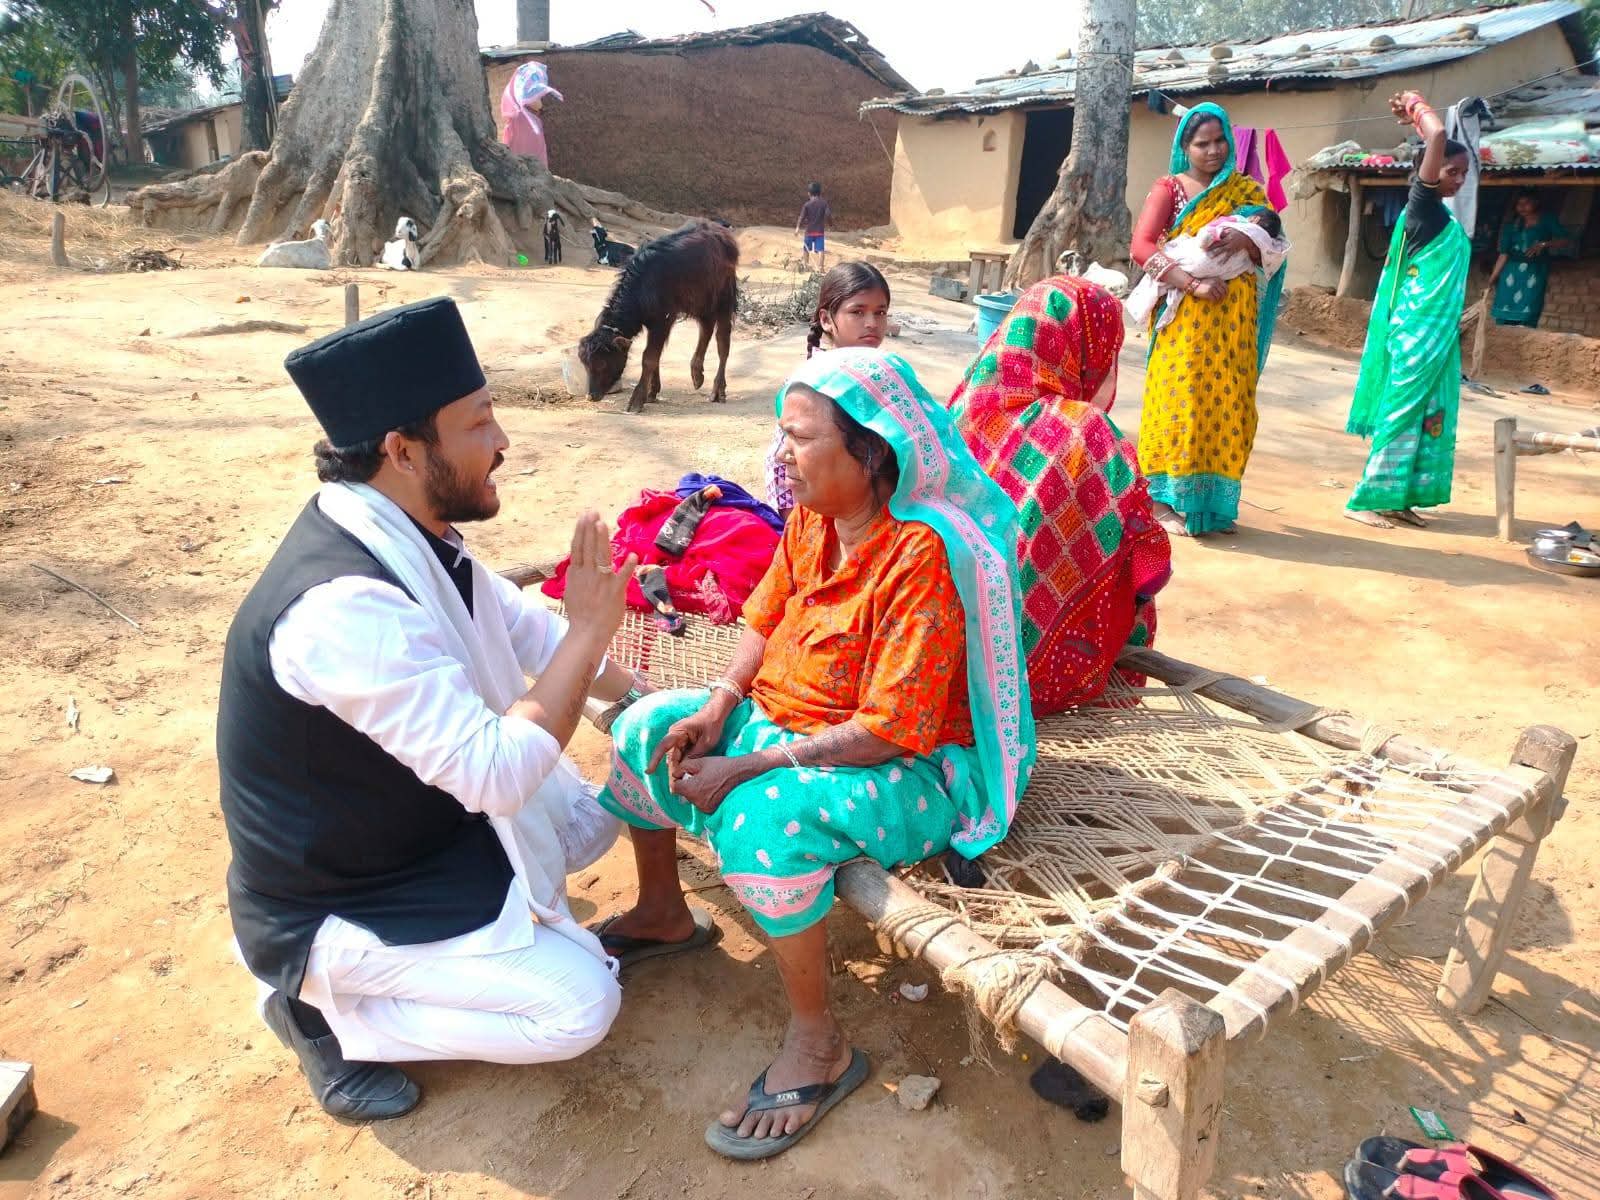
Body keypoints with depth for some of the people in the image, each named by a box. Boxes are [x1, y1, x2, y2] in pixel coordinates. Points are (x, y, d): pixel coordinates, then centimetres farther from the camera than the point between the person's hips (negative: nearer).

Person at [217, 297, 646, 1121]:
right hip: (333, 905, -8)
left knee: (591, 820, 14)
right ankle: (328, 1007, 2)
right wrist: (590, 630, -28)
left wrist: (649, 701, 2)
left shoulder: (403, 530, -8)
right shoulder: (348, 603, -36)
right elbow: (497, 775, -35)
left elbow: (519, 627, 5)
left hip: (412, 822, 9)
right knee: (580, 1004, -10)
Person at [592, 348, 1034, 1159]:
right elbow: (765, 623, 11)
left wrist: (749, 767, -26)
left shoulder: (922, 552, -28)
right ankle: (663, 911, 28)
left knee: (763, 819, -34)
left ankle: (819, 1045, -11)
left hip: (907, 767, -9)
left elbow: (888, 729, -29)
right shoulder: (811, 520, -3)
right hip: (784, 718, 9)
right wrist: (718, 707, -6)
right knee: (647, 727, 5)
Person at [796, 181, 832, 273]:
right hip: (820, 231, 0)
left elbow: (802, 217, -9)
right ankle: (821, 267, -10)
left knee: (806, 249, 17)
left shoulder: (807, 205, -5)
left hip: (809, 230, 0)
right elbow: (828, 214, -10)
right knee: (821, 249, -3)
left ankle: (806, 265, 26)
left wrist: (798, 227, -1)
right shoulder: (824, 203, -2)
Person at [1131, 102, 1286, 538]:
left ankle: (1213, 502, 10)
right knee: (1179, 399, -7)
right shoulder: (1169, 188, 3)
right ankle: (1162, 500, 0)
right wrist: (1192, 283, -20)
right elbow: (1142, 246, -10)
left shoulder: (1246, 191, 14)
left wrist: (1246, 241, -15)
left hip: (1233, 318, 4)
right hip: (1184, 315, -4)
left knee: (1227, 403, 2)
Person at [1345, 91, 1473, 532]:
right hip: (1416, 331, -8)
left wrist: (1413, 117, 26)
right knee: (1402, 413, -7)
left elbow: (1441, 143, 31)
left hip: (1437, 331, 9)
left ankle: (1396, 498, 13)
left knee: (1431, 414, 8)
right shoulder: (1422, 203, -9)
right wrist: (1417, 107, -3)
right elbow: (1439, 136, -20)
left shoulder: (1442, 211, 13)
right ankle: (1365, 500, -2)